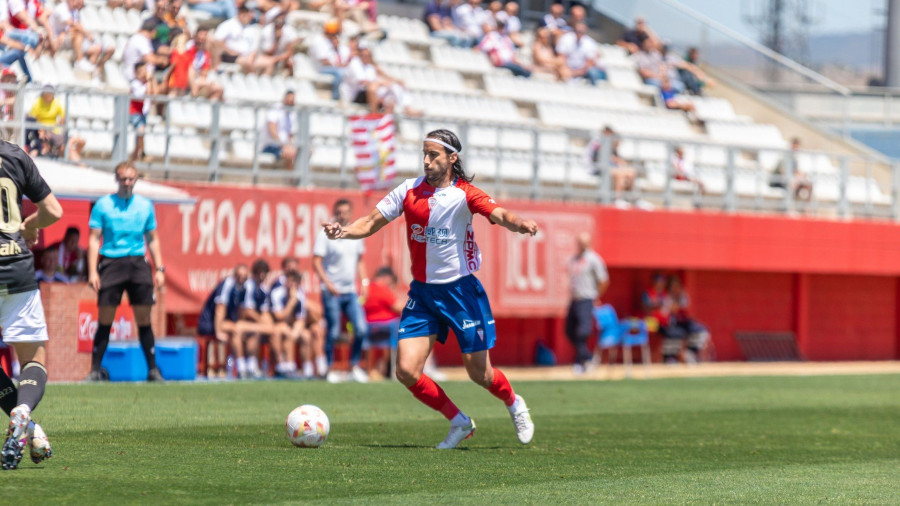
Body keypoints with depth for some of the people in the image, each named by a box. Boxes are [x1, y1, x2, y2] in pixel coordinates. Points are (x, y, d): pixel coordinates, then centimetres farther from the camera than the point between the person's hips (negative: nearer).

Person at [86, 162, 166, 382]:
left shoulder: (145, 205, 11)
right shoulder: (103, 204, 4)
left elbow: (152, 239, 16)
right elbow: (94, 239, 2)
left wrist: (159, 269, 8)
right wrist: (92, 271, -7)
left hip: (138, 263, 2)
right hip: (111, 263, -2)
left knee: (144, 319, 0)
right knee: (104, 320, -3)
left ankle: (153, 370, 6)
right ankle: (95, 370, 3)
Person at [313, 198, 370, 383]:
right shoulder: (325, 235, -6)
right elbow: (316, 262, -9)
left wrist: (364, 281, 9)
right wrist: (327, 283, -19)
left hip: (351, 291, 5)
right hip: (332, 292, -5)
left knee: (362, 329, -3)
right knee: (333, 332, -2)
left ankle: (354, 366, 12)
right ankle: (330, 370, 9)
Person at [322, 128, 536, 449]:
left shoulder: (464, 194, -9)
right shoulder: (409, 191, 2)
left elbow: (499, 215, -24)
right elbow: (372, 222, 5)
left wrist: (521, 225, -46)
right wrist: (344, 231, -15)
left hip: (460, 290, -4)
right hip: (422, 291, 4)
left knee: (479, 373, 0)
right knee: (406, 371, -7)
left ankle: (514, 404, 35)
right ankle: (459, 423, 14)